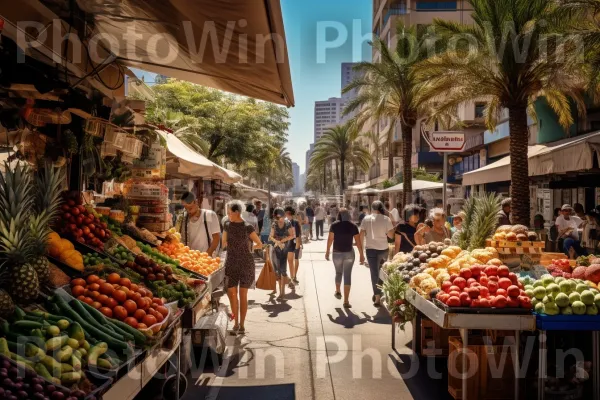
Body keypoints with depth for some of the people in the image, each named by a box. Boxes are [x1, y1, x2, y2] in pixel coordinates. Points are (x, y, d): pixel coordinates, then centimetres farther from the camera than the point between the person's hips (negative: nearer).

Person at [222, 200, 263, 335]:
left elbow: (259, 244, -1)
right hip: (231, 263, 4)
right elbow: (224, 244, 17)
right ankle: (236, 323, 14)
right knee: (231, 293, 0)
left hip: (246, 263, -3)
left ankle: (241, 324, 15)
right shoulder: (227, 225, 5)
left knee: (243, 294, 4)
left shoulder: (247, 227, -8)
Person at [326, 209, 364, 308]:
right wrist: (361, 255, 1)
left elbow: (330, 239, -6)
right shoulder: (353, 226, -5)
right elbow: (358, 241, -5)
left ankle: (338, 292, 41)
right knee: (347, 275, 2)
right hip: (349, 253, -1)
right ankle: (346, 301, -1)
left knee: (338, 272, 24)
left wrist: (327, 251, 4)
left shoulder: (334, 225, -6)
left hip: (337, 253, 1)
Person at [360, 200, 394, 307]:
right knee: (381, 272, 20)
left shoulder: (367, 219, -3)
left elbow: (362, 235, -4)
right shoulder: (386, 219, -1)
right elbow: (391, 235, -2)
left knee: (374, 273, 2)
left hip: (372, 249, -2)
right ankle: (378, 293, 29)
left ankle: (377, 298, -2)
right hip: (384, 249, 2)